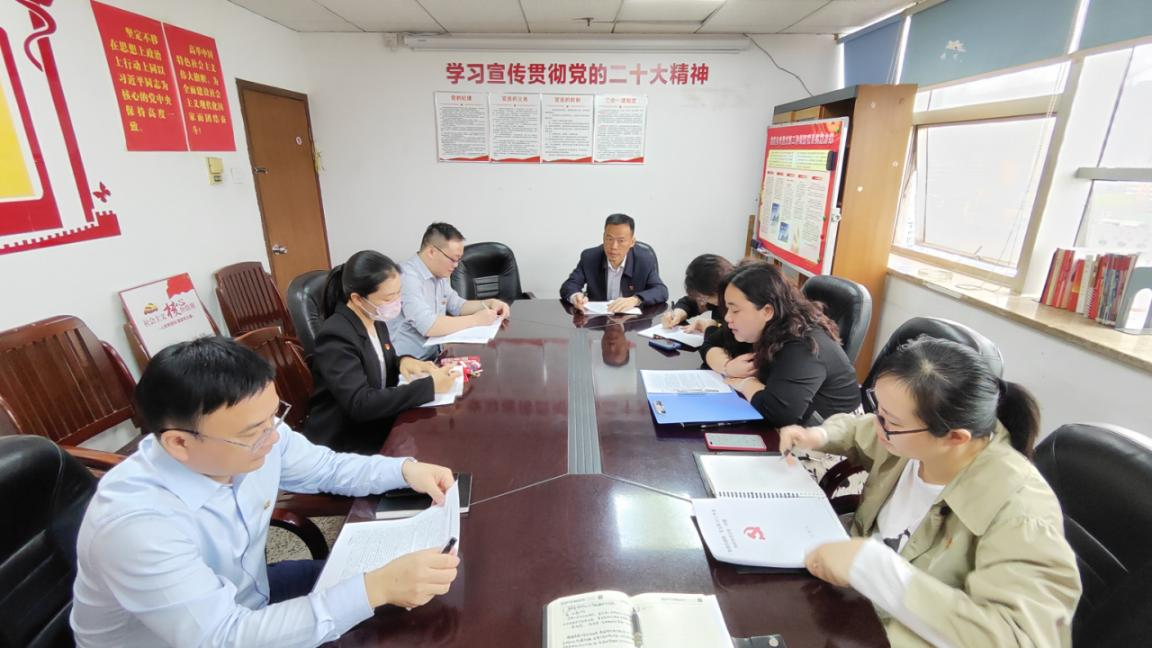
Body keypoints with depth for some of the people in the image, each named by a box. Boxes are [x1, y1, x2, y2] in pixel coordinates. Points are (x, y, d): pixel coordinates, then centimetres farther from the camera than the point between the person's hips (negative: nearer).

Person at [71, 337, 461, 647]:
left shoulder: (255, 435, -18)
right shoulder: (134, 523, -35)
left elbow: (327, 468, 0)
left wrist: (405, 469, -17)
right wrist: (375, 588, -43)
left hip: (247, 598, 6)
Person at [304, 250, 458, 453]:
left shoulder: (375, 319, -1)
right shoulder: (336, 337, -23)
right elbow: (360, 404, -30)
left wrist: (403, 361, -9)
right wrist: (429, 385, -29)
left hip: (376, 424, 7)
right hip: (344, 442, -7)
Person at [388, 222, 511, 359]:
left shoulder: (439, 274, 7)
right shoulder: (407, 277, -21)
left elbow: (457, 305, 20)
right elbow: (428, 326, -30)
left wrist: (489, 303, 3)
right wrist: (476, 320, -21)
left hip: (433, 354, 8)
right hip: (406, 363, -8)